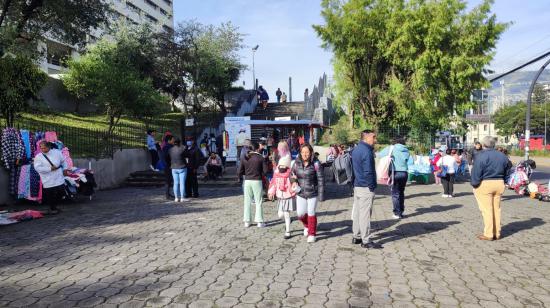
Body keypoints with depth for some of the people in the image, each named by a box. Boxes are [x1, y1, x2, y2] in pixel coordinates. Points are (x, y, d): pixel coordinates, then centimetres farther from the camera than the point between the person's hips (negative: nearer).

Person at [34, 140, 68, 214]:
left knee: (61, 193, 8)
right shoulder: (38, 157, -4)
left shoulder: (57, 152, 6)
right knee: (51, 195, -1)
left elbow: (63, 161, 19)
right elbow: (37, 168, -16)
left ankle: (54, 206, 31)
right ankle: (52, 208, 22)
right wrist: (50, 168, -19)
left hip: (59, 179, 3)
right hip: (48, 181, -3)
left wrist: (65, 169, 7)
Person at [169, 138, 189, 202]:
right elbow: (186, 156, 1)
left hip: (174, 168, 5)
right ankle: (182, 197, 1)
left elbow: (169, 158, 8)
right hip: (182, 168, -4)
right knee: (182, 183, -1)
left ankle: (176, 197, 9)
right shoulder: (182, 149, -11)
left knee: (176, 183, 8)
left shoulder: (170, 150, 3)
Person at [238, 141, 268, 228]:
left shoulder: (244, 158, 0)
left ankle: (247, 221, 17)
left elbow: (240, 171, -2)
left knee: (247, 202, 12)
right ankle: (259, 221, 7)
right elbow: (265, 170, -9)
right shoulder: (260, 158, -8)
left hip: (247, 181, 3)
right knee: (258, 202, 6)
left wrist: (239, 176, 18)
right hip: (257, 181, -3)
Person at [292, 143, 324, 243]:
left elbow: (320, 180, -12)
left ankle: (312, 234, 21)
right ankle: (307, 226, 37)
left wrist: (321, 195, -13)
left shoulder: (316, 164, -14)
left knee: (311, 213, 3)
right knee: (300, 213, 4)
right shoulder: (296, 163, -2)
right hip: (300, 193, 4)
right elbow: (292, 175, 14)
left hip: (313, 193, -3)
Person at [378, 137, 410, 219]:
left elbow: (379, 155, 0)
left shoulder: (391, 148, -2)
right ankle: (401, 211, 24)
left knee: (395, 194, 3)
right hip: (404, 173, 4)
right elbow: (407, 160, 11)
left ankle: (397, 213, 4)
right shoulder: (406, 151, 10)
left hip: (395, 173, -4)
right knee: (401, 192, 18)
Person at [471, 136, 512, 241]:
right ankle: (497, 233, 20)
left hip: (484, 185, -6)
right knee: (496, 209, 14)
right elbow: (506, 172, 14)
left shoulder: (480, 156, -13)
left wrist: (474, 184, -3)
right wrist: (501, 181, 20)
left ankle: (488, 234, 3)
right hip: (499, 184, 6)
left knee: (486, 210, -1)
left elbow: (476, 173, -15)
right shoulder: (502, 156, 9)